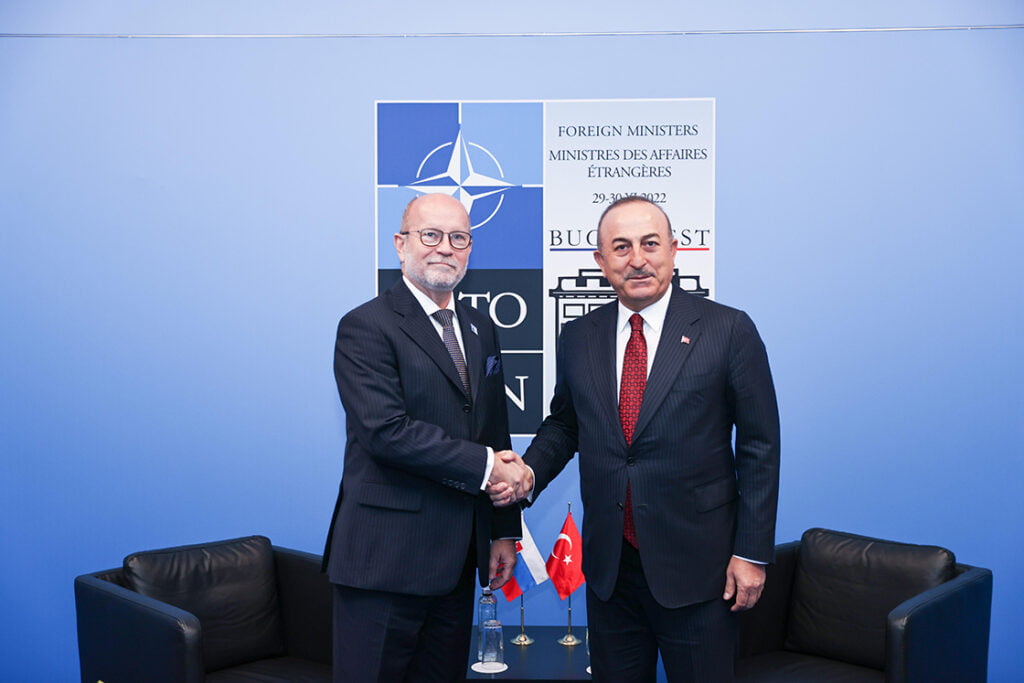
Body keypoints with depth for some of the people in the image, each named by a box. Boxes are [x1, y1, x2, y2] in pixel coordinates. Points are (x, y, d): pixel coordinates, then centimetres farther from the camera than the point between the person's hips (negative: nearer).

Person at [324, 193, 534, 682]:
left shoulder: (481, 330, 14)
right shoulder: (366, 327, -8)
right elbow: (387, 431, -20)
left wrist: (504, 532, 15)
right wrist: (485, 465, -16)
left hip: (457, 561, 7)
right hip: (388, 558, -6)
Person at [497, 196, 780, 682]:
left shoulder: (728, 330, -7)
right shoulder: (578, 338, 4)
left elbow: (759, 446, -5)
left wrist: (751, 552, -6)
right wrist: (530, 472, -4)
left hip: (695, 564, -3)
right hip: (608, 564, 4)